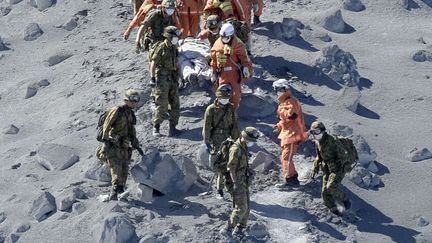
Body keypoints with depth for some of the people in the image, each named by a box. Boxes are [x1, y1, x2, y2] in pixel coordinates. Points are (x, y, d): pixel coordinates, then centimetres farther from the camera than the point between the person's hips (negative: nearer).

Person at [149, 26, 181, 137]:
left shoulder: (174, 48, 10)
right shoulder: (161, 47, -12)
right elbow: (153, 63, -14)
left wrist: (179, 76, 20)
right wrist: (152, 78, -18)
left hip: (172, 78, 7)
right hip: (162, 78, -7)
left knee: (175, 103, 7)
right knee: (161, 104, -6)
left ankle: (173, 127, 14)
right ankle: (156, 127, 4)